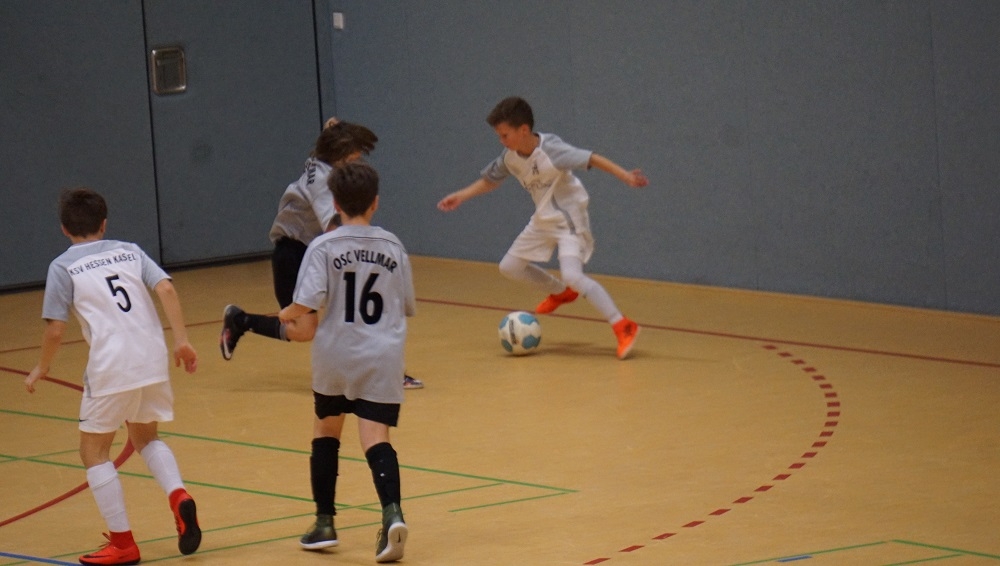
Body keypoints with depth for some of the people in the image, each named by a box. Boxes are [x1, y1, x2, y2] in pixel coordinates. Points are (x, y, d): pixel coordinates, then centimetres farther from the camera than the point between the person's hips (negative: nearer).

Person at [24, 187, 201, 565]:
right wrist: (181, 340, 1)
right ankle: (179, 498, 0)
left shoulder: (63, 267, 4)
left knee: (94, 450, 10)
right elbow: (165, 289, 1)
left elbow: (55, 329, -1)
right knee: (145, 437, 26)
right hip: (153, 358, 5)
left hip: (111, 366, -5)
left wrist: (41, 369, 14)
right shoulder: (129, 252, 15)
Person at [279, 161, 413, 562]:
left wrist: (287, 314, 5)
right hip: (382, 358, 1)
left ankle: (324, 523, 21)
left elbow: (306, 303, -16)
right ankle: (392, 512, -30)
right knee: (375, 438, -5)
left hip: (335, 357, -1)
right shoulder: (392, 247, 4)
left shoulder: (324, 247, -6)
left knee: (326, 431, 19)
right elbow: (408, 307, 12)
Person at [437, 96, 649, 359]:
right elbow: (489, 180, 14)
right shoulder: (510, 158, -4)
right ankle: (560, 293, 36)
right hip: (543, 221, 8)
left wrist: (625, 176, -42)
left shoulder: (551, 150, -27)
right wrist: (460, 197, 5)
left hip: (569, 220, -8)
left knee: (572, 276, -26)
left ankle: (622, 327, -21)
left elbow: (592, 159, -32)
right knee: (510, 267, 14)